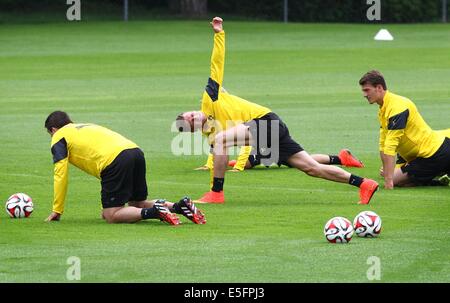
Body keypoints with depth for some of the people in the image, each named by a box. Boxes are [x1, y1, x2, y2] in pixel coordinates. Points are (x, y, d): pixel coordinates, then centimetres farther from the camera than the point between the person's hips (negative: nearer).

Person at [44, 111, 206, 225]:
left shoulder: (59, 137, 16)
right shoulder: (87, 126, 38)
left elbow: (60, 175, 8)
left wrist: (57, 211, 16)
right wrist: (110, 205, 41)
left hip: (115, 160, -8)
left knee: (111, 216, -2)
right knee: (138, 204, 23)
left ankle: (155, 211, -22)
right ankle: (180, 206, 2)